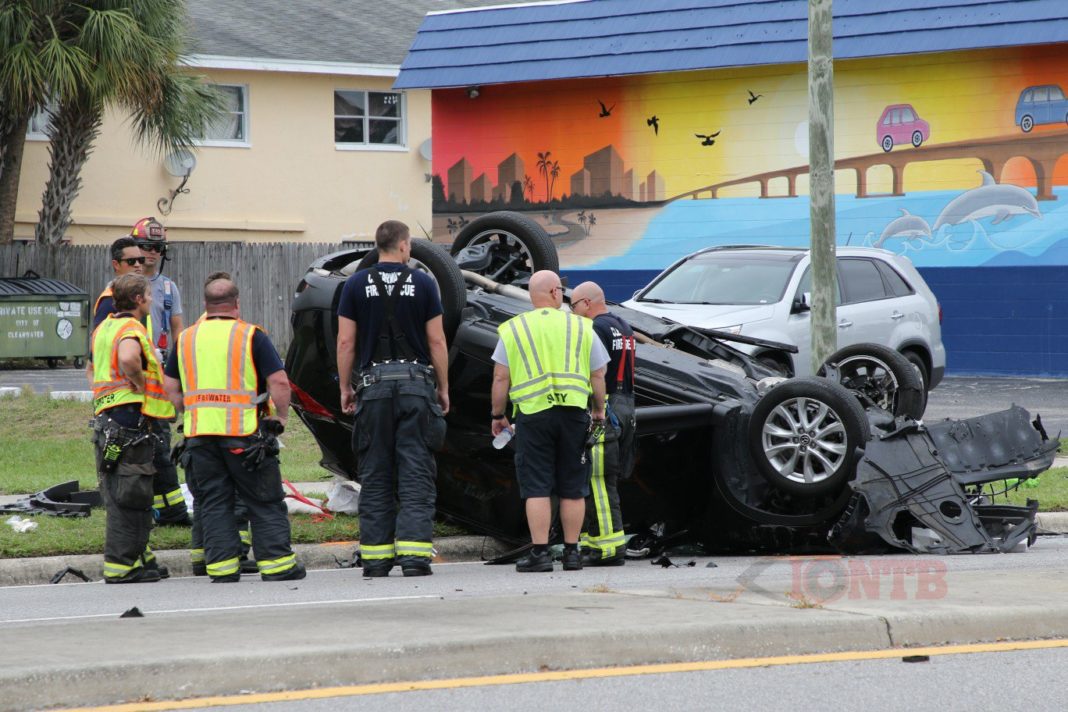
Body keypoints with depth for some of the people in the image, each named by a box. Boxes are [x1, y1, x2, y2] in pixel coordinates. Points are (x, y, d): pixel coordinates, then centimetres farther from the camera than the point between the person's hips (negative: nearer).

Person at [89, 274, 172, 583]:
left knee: (121, 497, 15)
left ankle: (139, 558, 23)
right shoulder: (132, 329, -14)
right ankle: (121, 567, -6)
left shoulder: (103, 328, 17)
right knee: (128, 498, -6)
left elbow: (94, 370, 27)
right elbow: (128, 359, -36)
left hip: (105, 417, 10)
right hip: (130, 420, -10)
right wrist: (140, 384, -19)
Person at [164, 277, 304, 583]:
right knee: (265, 503, 5)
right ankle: (277, 565, 4)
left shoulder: (186, 339, 11)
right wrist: (279, 420, 3)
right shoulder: (251, 336, -2)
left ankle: (222, 568, 4)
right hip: (244, 433, -3)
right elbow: (279, 382, -8)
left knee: (213, 504, 8)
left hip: (199, 434, 3)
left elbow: (171, 386, 14)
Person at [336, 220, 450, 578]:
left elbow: (346, 342, 0)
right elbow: (436, 341, 0)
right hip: (416, 383, -1)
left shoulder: (357, 285, 3)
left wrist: (345, 387, 9)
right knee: (416, 472, -2)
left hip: (374, 384, 1)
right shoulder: (422, 284, 1)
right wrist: (443, 387, 9)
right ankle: (414, 552, -11)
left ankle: (375, 555, 3)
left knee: (375, 474, 5)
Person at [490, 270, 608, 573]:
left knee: (537, 488, -1)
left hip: (532, 413, -1)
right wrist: (599, 411, 21)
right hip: (573, 413, 1)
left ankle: (540, 552, -6)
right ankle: (571, 552, 11)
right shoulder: (581, 327, 7)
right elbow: (598, 375, 8)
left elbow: (501, 378, 0)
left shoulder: (512, 329, 3)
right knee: (573, 488, 8)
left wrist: (497, 415, 10)